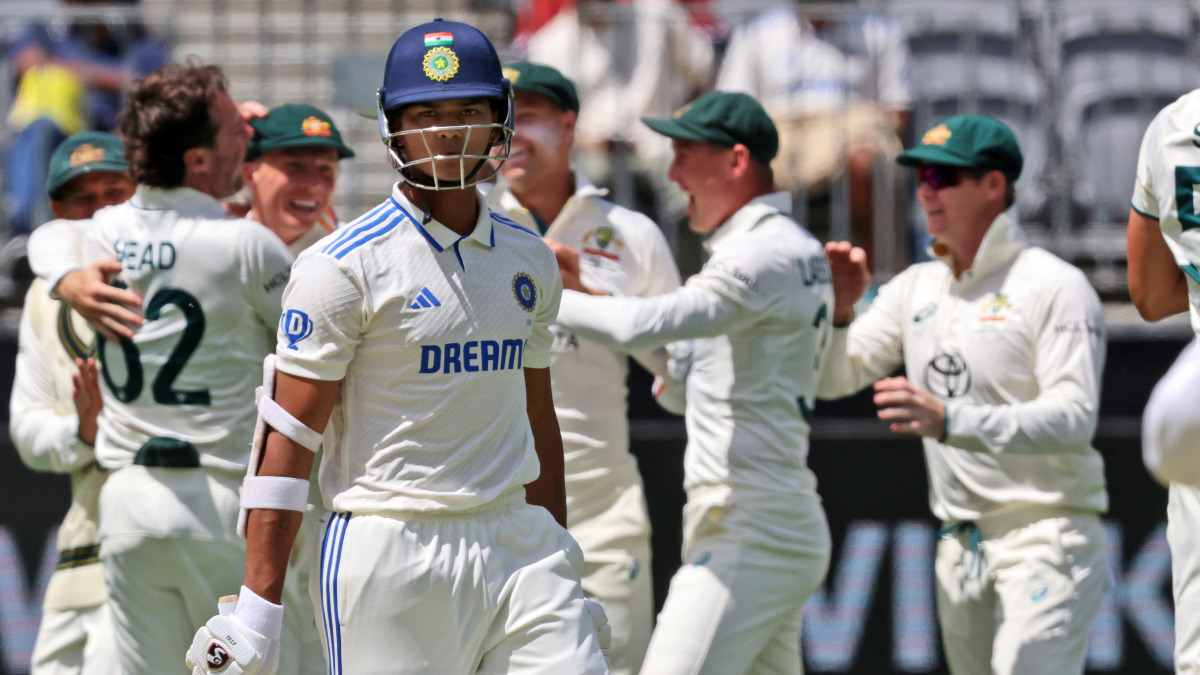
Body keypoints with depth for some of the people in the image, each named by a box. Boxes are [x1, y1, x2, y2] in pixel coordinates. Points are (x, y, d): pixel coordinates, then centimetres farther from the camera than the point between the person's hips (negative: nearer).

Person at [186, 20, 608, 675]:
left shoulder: (528, 259, 12)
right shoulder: (343, 267, -7)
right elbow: (288, 436, -9)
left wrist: (561, 567, 22)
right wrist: (258, 604, -14)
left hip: (516, 545, 5)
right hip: (392, 560, -5)